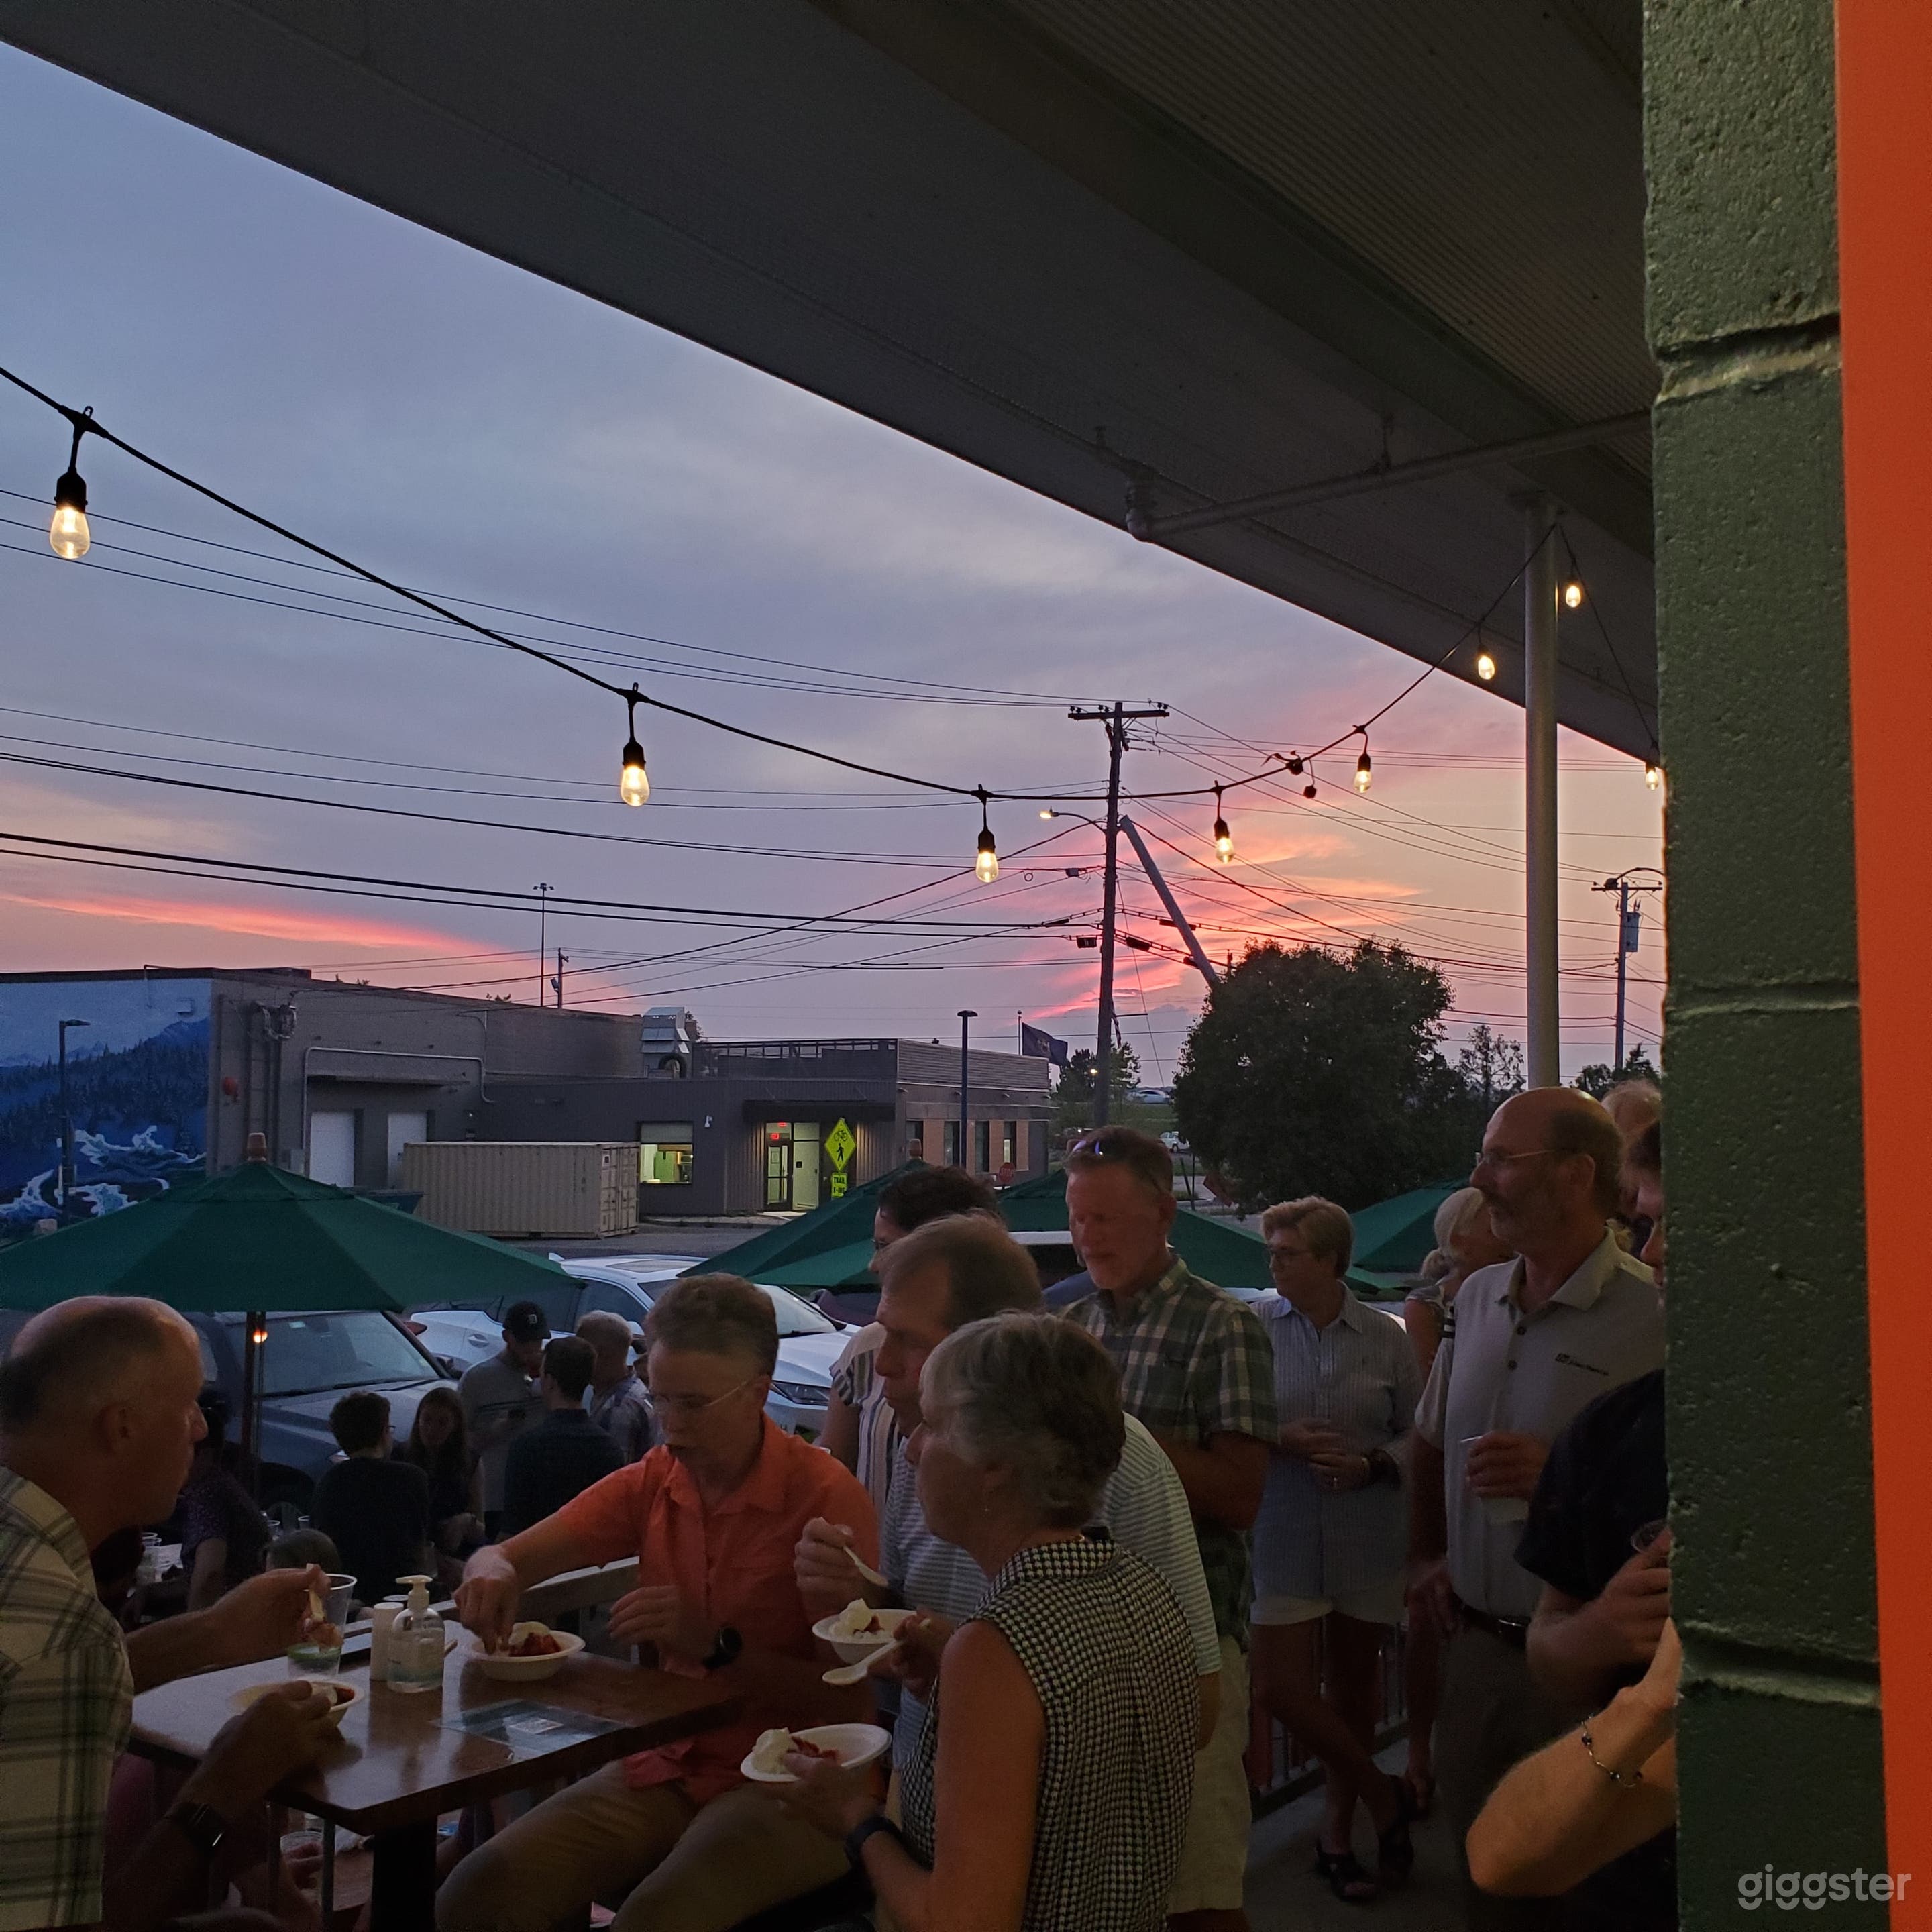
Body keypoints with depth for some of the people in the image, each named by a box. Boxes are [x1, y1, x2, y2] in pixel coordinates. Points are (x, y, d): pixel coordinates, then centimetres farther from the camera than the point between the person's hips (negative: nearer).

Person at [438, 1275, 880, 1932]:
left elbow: (848, 1697, -15)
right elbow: (505, 1556, 6)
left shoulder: (826, 1494, -14)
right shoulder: (652, 1482, 4)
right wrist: (493, 1571, -18)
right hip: (666, 1766, 5)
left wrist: (717, 1644, -27)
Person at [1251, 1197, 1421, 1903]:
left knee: (1352, 1686, 13)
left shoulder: (1384, 1337, -1)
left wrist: (1371, 1464, -13)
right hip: (1285, 1535, -1)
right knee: (1281, 1687, -5)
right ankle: (1381, 1795, 21)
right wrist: (1281, 1440, -16)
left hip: (1368, 1539, 1)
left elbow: (1418, 1435, 5)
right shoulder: (1255, 1327, -4)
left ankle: (1338, 1831, 33)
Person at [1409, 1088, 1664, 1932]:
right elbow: (1432, 1443, 21)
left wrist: (1563, 1474, -25)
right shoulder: (1477, 1298, 6)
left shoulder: (1653, 1318, -17)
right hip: (1477, 1646, 6)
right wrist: (1425, 1556, 16)